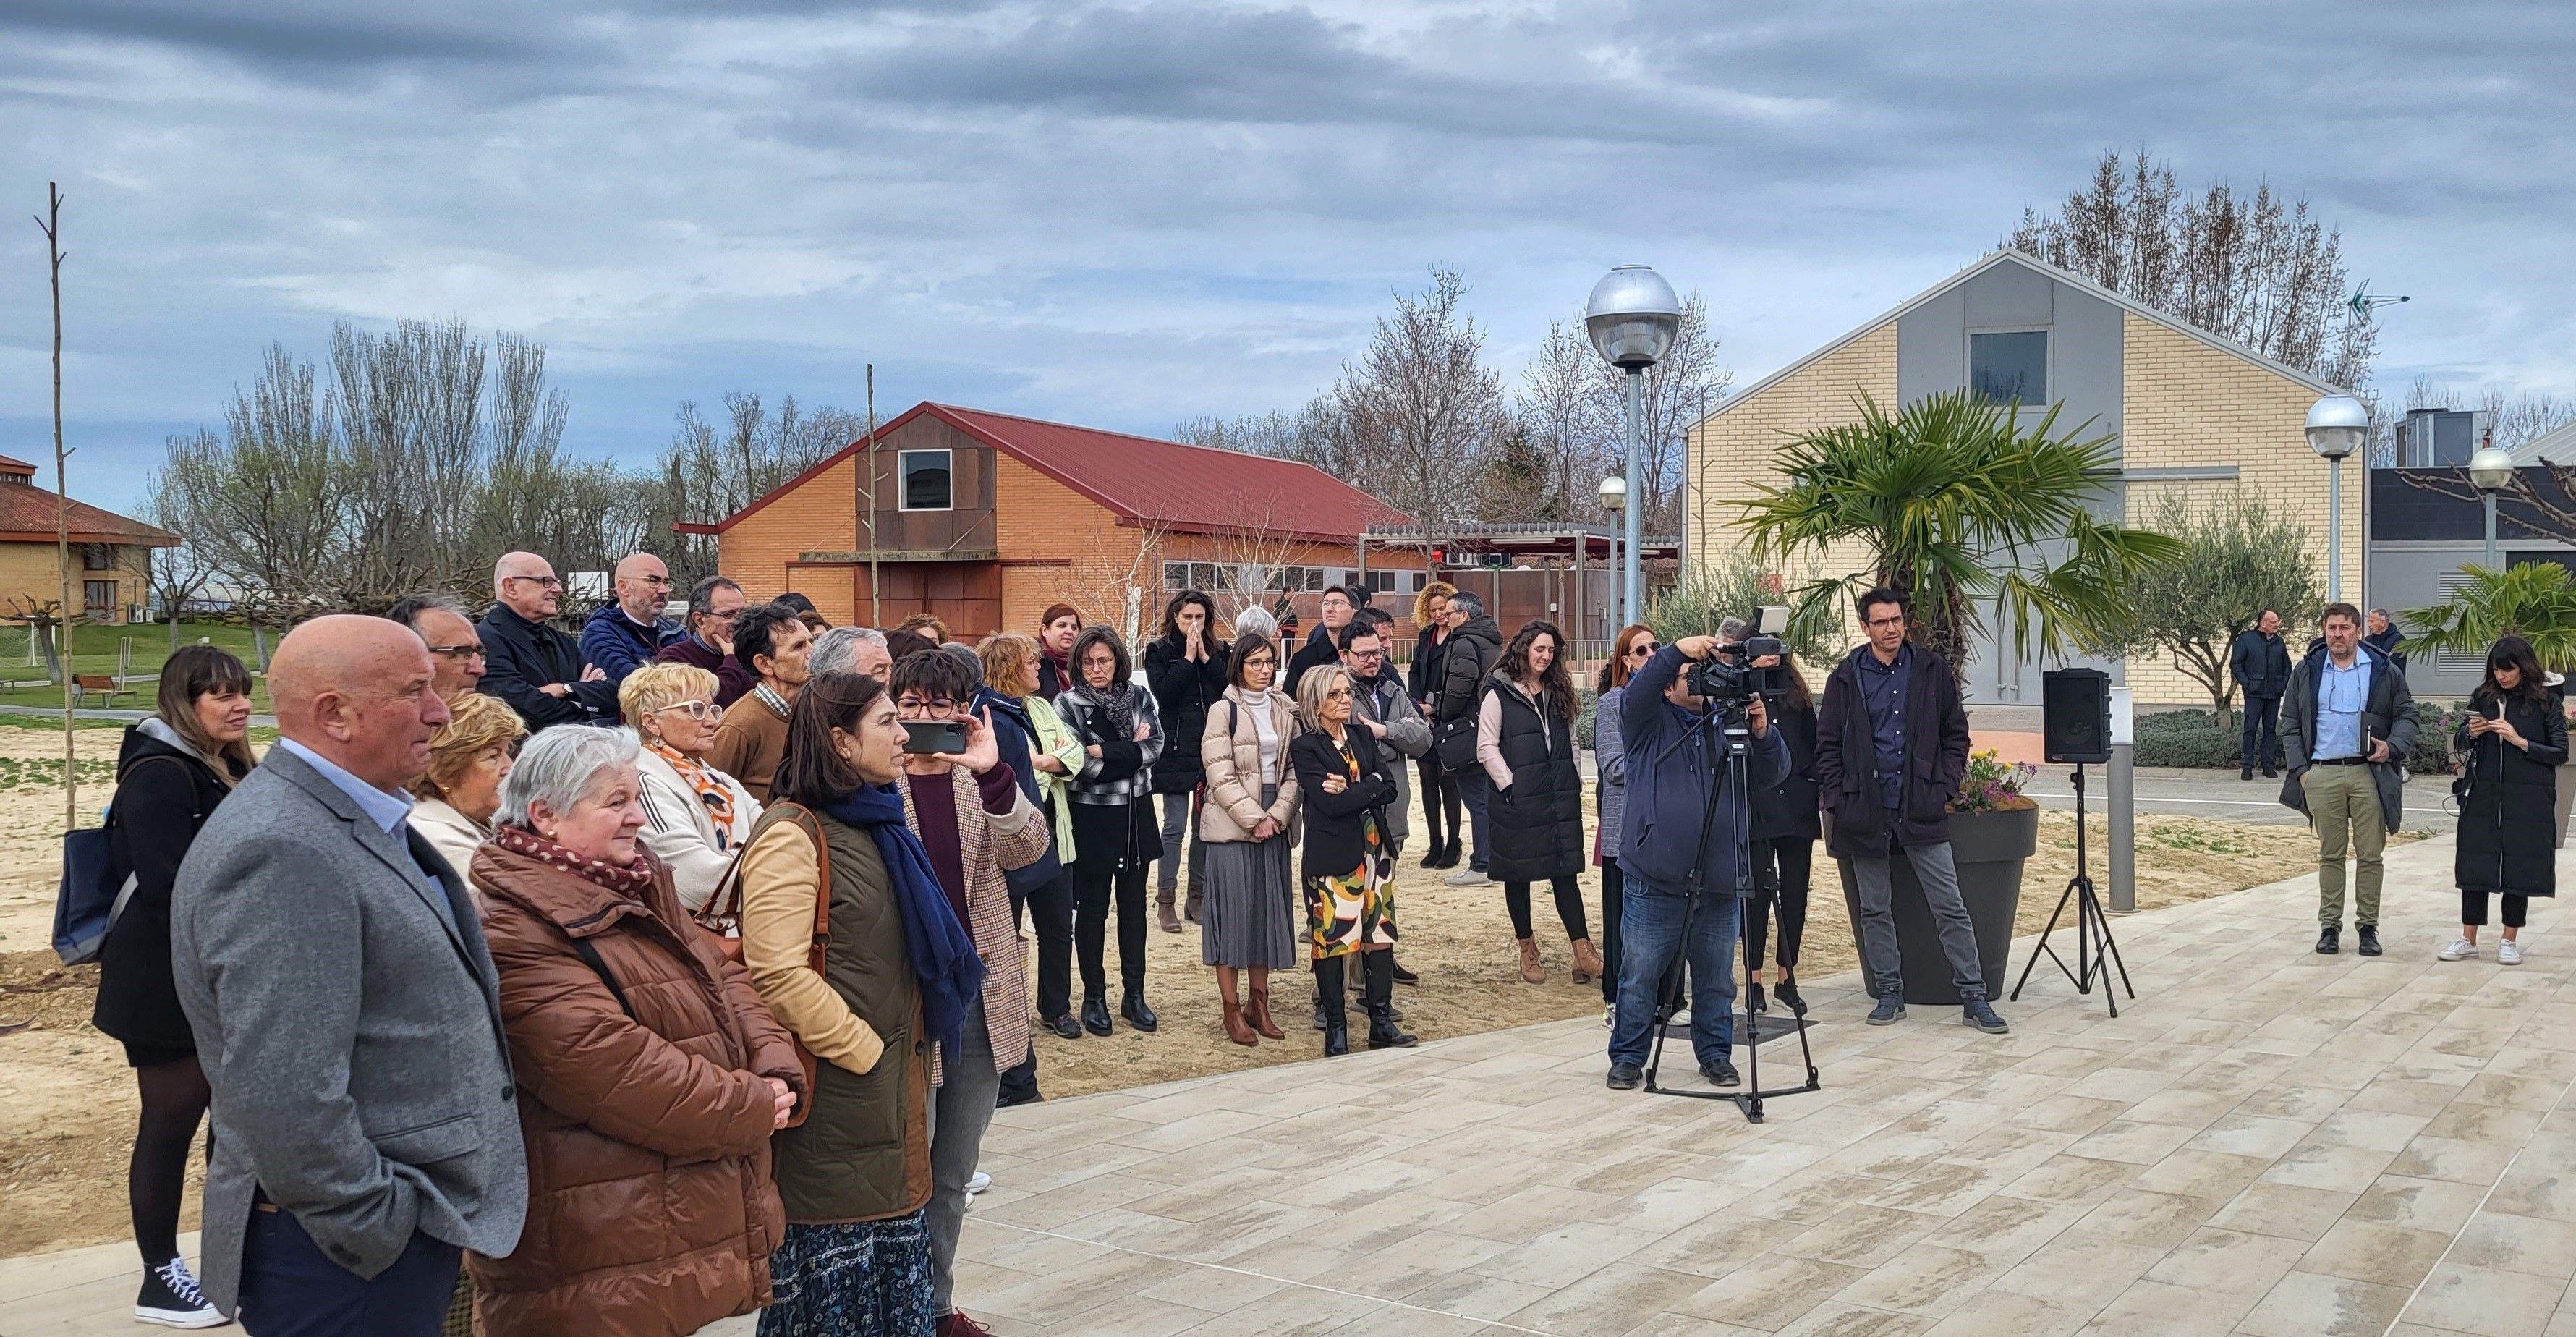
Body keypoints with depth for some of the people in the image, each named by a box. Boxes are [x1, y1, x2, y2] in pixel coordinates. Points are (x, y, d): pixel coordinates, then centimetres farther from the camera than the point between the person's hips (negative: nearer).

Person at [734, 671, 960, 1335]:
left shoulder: (875, 823, 12)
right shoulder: (793, 834, -15)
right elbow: (779, 975, -22)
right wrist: (865, 1050, -16)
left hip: (893, 1076, 9)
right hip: (836, 1089, -9)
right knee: (837, 1247, 2)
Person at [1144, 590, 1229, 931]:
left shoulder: (1219, 651, 11)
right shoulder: (1159, 652, 2)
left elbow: (1230, 689, -4)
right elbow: (1163, 693, -13)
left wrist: (1205, 657, -9)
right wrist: (1188, 658, -11)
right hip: (1176, 751, -3)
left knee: (1205, 827, 7)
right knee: (1175, 827, -5)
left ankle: (1197, 896, 17)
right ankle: (1165, 900, 2)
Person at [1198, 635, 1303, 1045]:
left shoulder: (1285, 711, 10)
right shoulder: (1223, 711, -4)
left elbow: (1293, 770, 8)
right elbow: (1221, 775, -10)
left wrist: (1279, 814, -7)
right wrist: (1253, 819, -13)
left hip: (1274, 824, 5)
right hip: (1232, 825, -5)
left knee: (1267, 910, 7)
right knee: (1232, 911, -2)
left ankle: (1259, 1004, 16)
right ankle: (1231, 1010, 4)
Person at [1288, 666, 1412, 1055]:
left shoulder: (1363, 738, 13)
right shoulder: (1305, 748, -6)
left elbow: (1390, 789, 2)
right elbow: (1330, 803, -18)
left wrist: (1350, 790, -13)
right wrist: (1372, 783, -8)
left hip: (1374, 850, 6)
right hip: (1331, 857, -6)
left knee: (1379, 935, 6)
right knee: (1332, 940, -1)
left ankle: (1382, 1023, 13)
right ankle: (1335, 1030, 7)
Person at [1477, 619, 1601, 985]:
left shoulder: (1558, 692, 14)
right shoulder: (1499, 695, -4)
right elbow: (1486, 748, -7)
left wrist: (1576, 783, 12)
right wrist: (1510, 785, -11)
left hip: (1561, 799, 4)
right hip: (1517, 802, -4)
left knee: (1566, 871, 1)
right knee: (1518, 875, 6)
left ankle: (1582, 949, -2)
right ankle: (1527, 950, 17)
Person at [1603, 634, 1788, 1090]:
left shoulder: (1724, 724, 13)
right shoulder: (1650, 723, 5)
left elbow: (1771, 774, 6)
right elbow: (1636, 692, -17)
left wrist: (1762, 734, -13)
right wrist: (1676, 651, -27)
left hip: (1721, 885, 3)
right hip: (1655, 883, -3)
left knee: (1716, 980, 11)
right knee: (1640, 977, 2)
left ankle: (1716, 1054, 25)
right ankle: (1628, 1057, 14)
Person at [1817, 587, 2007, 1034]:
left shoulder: (1931, 670, 5)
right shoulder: (1846, 678, 3)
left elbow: (1955, 733, 10)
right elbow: (1827, 744, 6)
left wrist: (1946, 787, -1)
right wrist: (1837, 798, -3)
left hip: (1921, 810, 0)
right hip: (1866, 812, 1)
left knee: (1951, 908, -1)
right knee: (1875, 910, 7)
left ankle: (1974, 998, 4)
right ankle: (1889, 994, 18)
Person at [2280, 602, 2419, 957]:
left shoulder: (2385, 671, 7)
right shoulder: (2306, 672, 10)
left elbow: (2406, 715, 10)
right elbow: (2290, 724, 11)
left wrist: (2392, 746, -9)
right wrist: (2300, 769, 2)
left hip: (2369, 773, -1)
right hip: (2322, 775, 1)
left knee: (2370, 855, 1)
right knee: (2330, 854, 6)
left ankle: (2368, 926, 10)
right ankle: (2329, 925, 12)